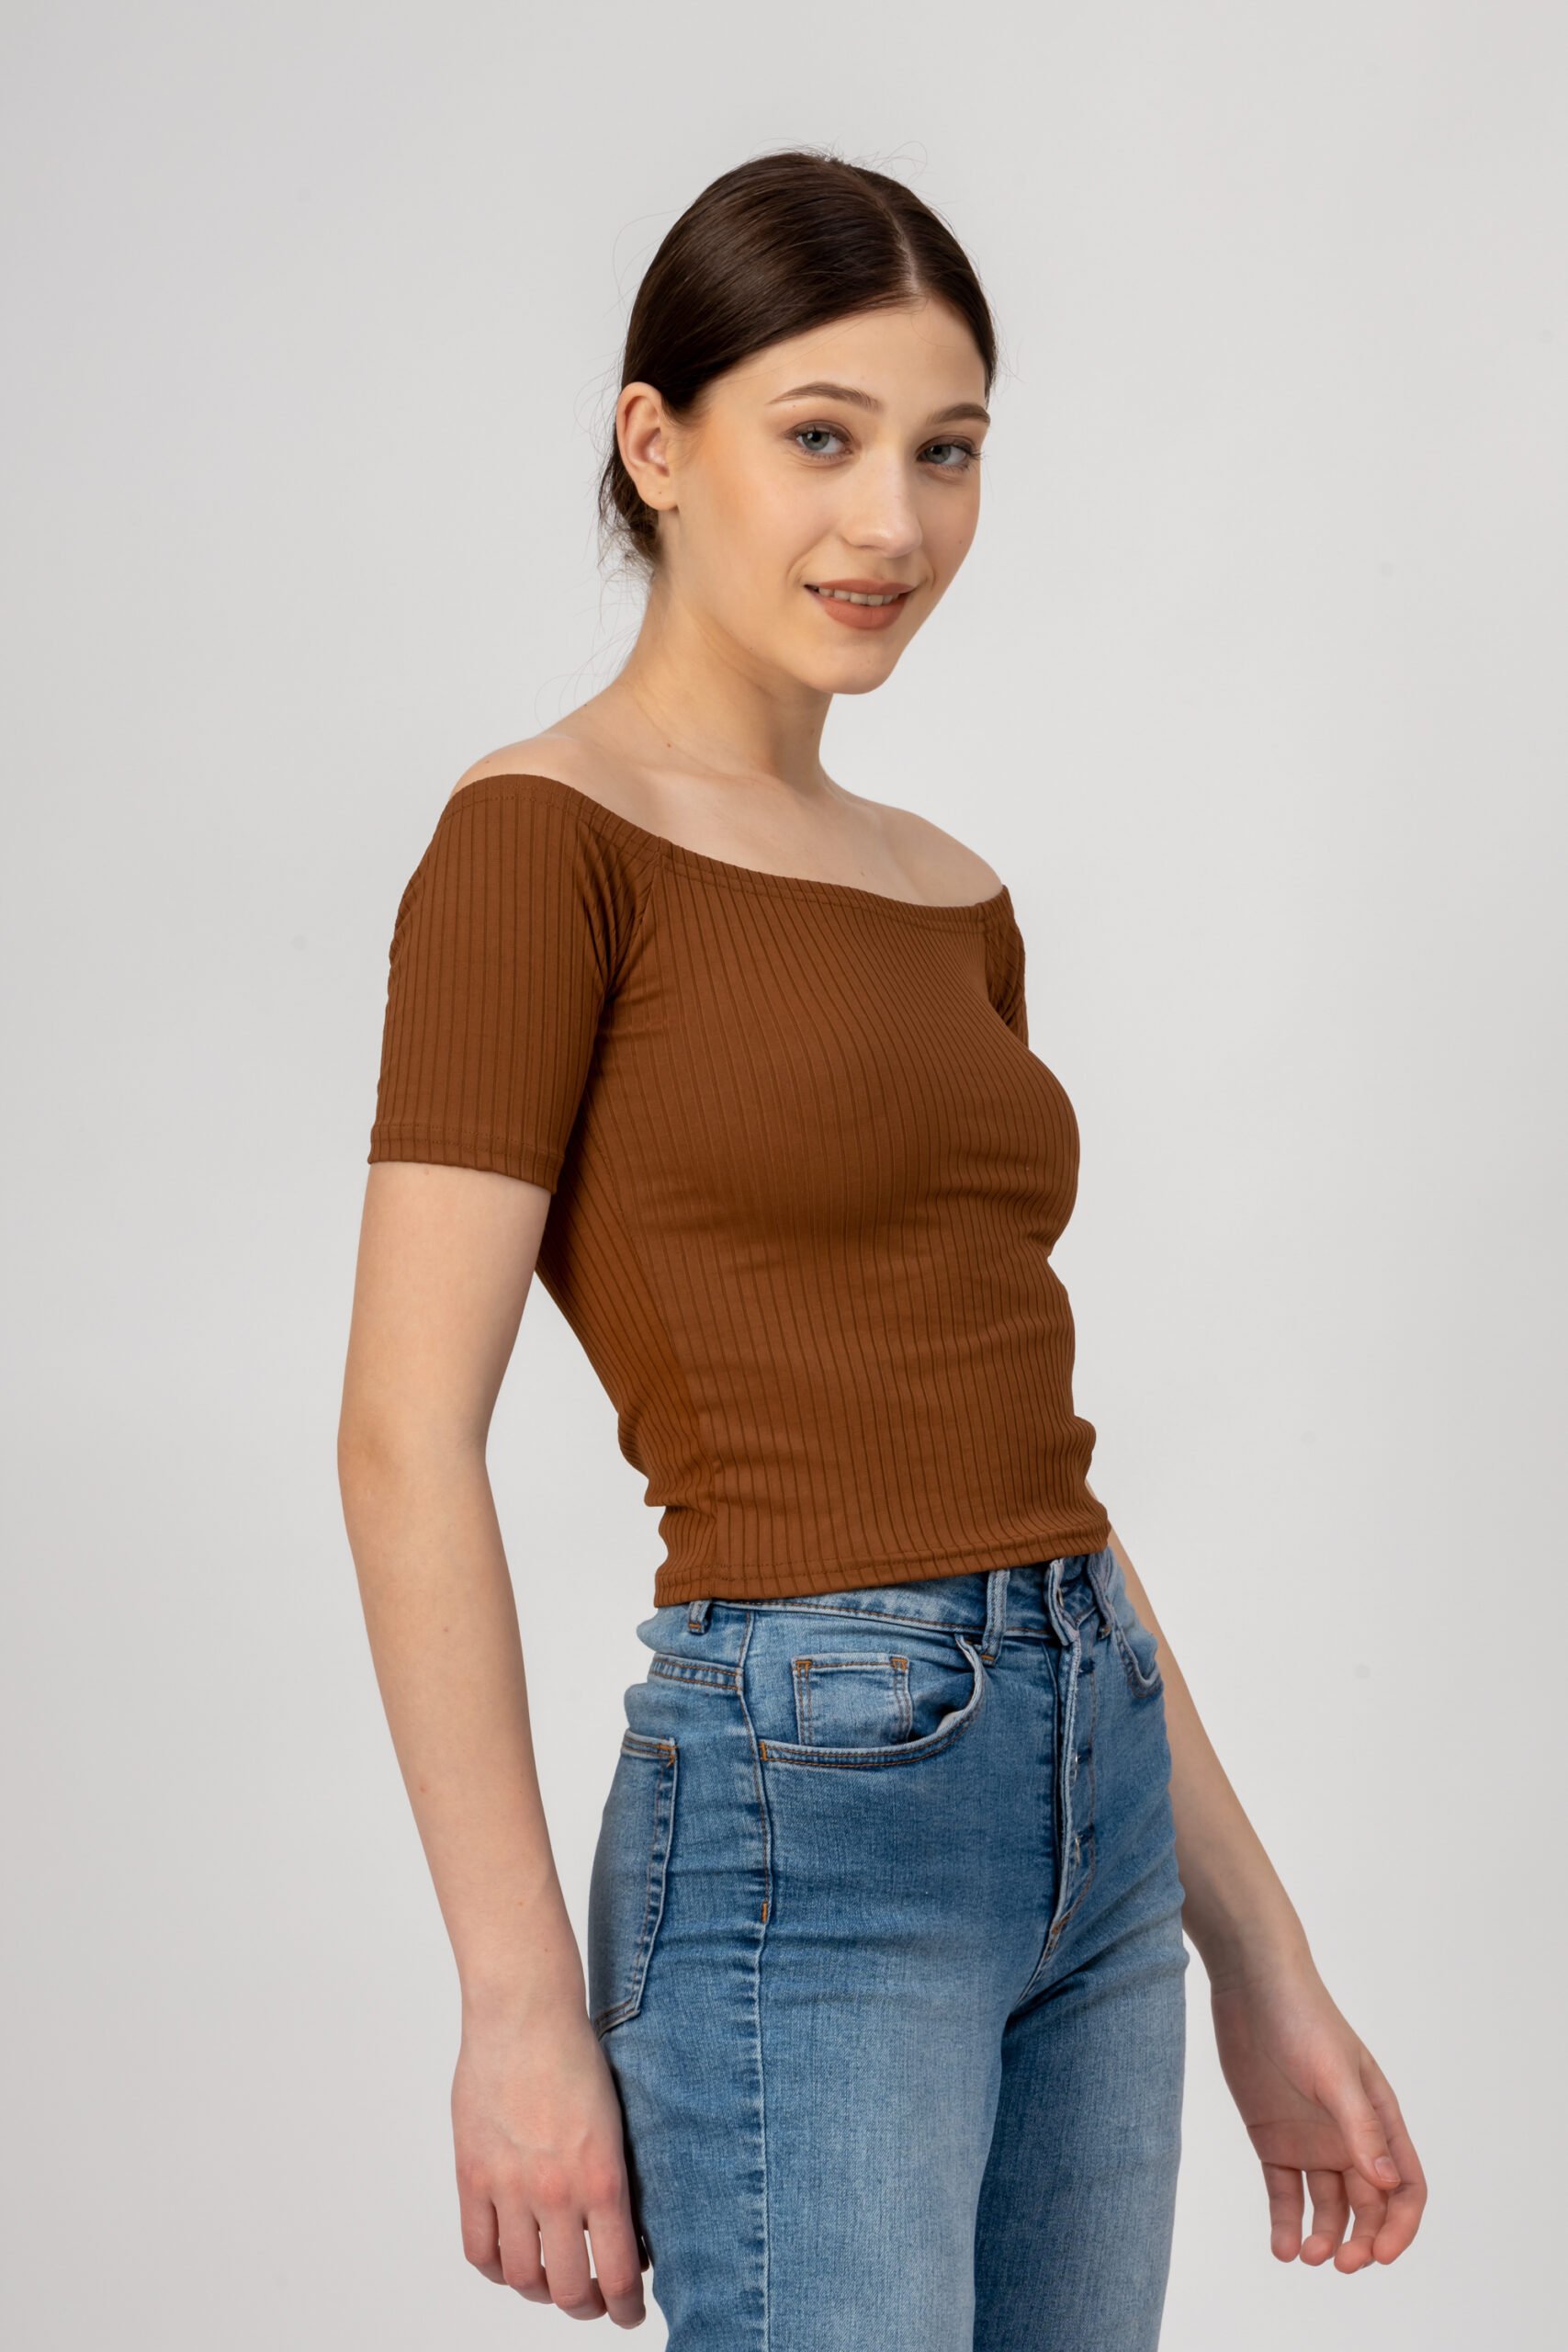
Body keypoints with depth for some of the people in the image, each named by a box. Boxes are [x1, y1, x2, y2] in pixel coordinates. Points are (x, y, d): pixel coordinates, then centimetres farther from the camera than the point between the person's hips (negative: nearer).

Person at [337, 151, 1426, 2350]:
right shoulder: (548, 837, -8)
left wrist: (1261, 1962, 15)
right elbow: (409, 1440, -13)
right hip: (804, 1824, -7)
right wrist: (519, 2003, -16)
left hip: (1092, 1825, 7)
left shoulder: (952, 898, 14)